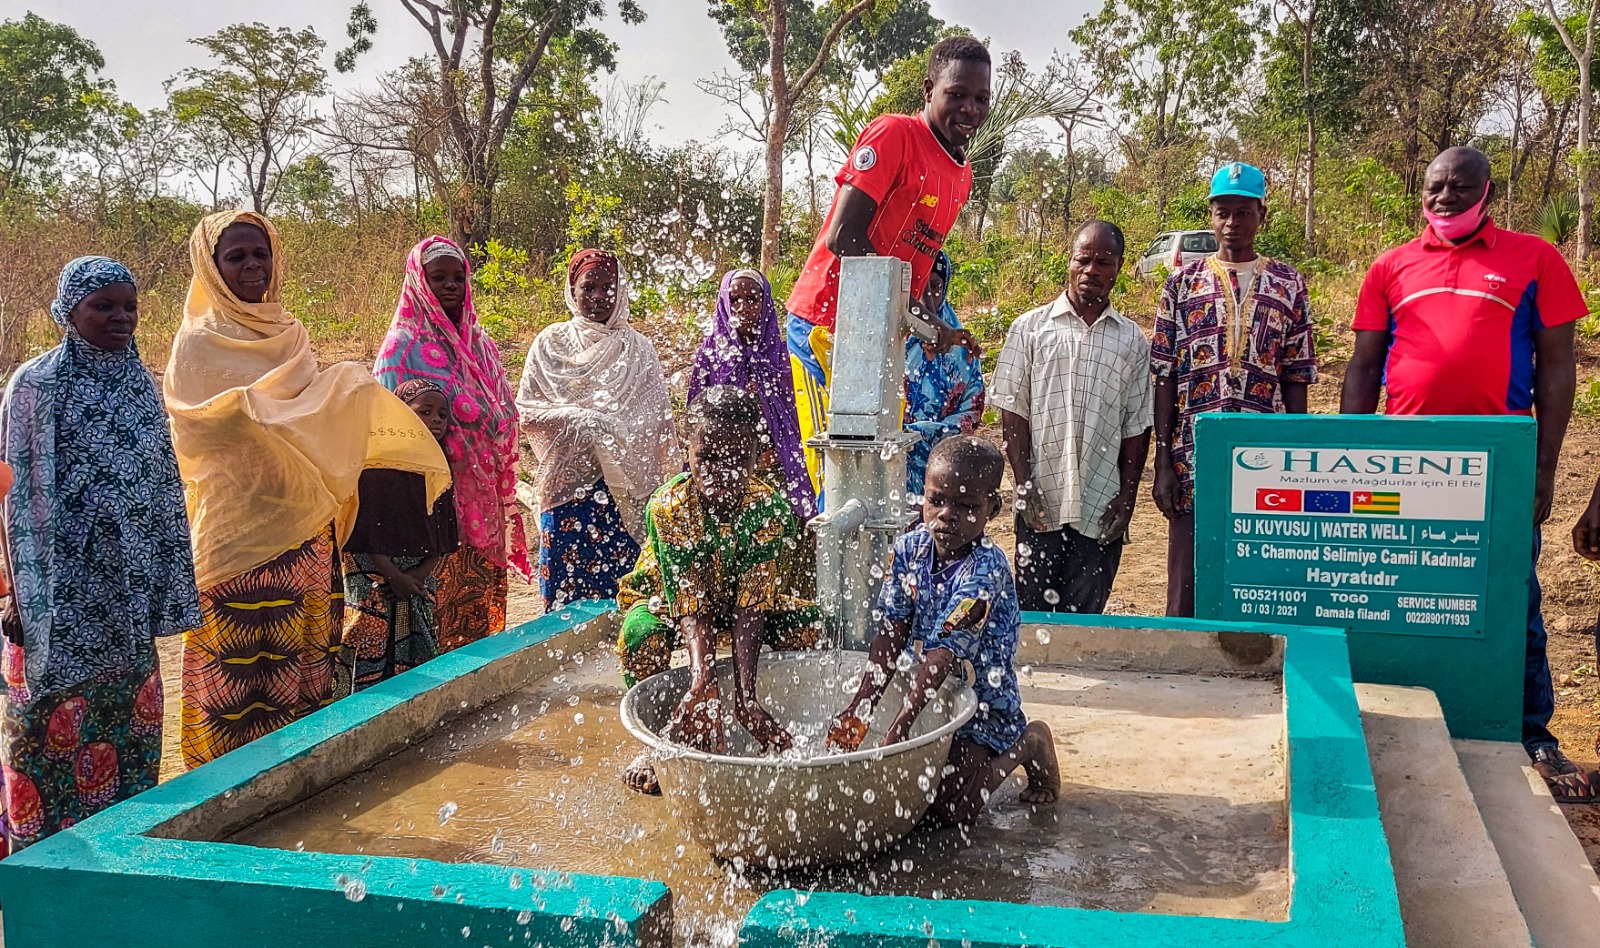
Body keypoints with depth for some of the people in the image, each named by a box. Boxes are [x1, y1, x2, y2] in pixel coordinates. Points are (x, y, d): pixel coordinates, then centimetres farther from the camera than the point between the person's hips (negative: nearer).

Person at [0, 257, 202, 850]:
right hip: (60, 589, -5)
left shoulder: (140, 384, 9)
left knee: (128, 719, 9)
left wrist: (166, 588, 11)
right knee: (55, 720, 1)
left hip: (127, 591, 5)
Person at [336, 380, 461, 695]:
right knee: (369, 661, -8)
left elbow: (444, 538, 7)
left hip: (421, 581, 6)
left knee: (417, 658, 5)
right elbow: (362, 532, -13)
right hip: (375, 580, -6)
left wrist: (419, 574, -9)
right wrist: (394, 577, -16)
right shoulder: (376, 464, -10)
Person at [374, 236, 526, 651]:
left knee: (483, 602, 11)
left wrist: (506, 502, 15)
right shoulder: (404, 346, -7)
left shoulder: (481, 344, 13)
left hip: (484, 504, 6)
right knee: (436, 609, -3)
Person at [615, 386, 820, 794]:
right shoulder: (667, 508, -33)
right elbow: (690, 608, -38)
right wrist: (703, 682, -57)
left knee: (813, 626, -21)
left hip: (739, 598, 2)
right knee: (640, 633, -36)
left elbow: (750, 608, -32)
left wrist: (745, 697, -44)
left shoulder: (769, 507, -28)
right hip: (666, 598, -2)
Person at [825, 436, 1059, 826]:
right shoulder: (909, 548, -6)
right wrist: (860, 707, -14)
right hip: (927, 694, 7)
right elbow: (892, 634, -6)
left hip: (982, 703, -6)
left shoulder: (985, 569, -26)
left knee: (947, 807, -16)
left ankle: (1027, 744, 10)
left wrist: (899, 726, -33)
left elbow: (944, 655, -30)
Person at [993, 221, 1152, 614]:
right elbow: (1013, 411, 2)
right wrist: (1024, 485, -6)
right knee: (1032, 612, 3)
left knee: (1084, 618, 5)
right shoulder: (1030, 328, 5)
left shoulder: (1133, 341, 9)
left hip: (1100, 508, 1)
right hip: (1040, 503, -1)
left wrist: (1126, 498, 1)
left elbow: (1136, 427, 9)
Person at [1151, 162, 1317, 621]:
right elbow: (1165, 378, 3)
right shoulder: (1184, 282, 6)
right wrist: (1162, 462, -3)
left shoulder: (1287, 284, 7)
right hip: (1193, 460, 0)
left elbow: (1296, 380, 7)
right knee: (1186, 592, 4)